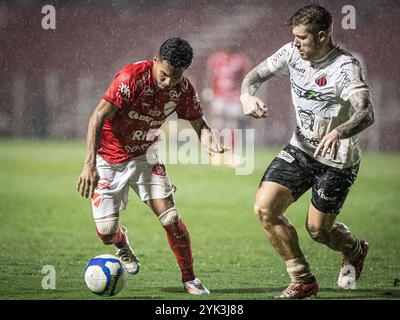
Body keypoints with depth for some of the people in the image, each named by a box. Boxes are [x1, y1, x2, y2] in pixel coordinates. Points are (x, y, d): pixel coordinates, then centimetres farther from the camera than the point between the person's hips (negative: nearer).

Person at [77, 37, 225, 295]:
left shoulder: (184, 89, -12)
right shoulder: (132, 77, -27)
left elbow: (199, 123, 2)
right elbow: (98, 116, -26)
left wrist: (208, 140, -24)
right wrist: (89, 165, -33)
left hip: (145, 156, 3)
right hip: (109, 158, -3)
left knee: (171, 219, -11)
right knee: (106, 232, -8)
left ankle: (190, 279, 8)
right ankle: (121, 242, 30)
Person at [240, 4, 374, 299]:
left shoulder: (346, 67, -24)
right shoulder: (292, 53, -6)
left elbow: (367, 114, -37)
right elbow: (256, 75, 5)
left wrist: (337, 133, -57)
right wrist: (247, 95, -19)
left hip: (337, 161, -6)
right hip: (301, 149, 6)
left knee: (318, 229, 3)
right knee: (264, 208, -9)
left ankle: (355, 250, 41)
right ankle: (303, 281, 7)